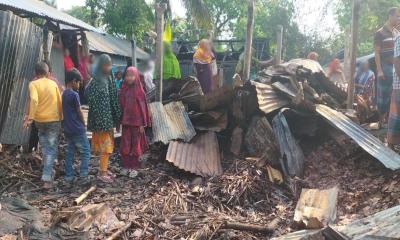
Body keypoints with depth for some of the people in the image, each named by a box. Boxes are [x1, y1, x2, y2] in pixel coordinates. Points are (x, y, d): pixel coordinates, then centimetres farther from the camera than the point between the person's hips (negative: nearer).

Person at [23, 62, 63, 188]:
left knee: (45, 146, 23)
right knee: (52, 148, 0)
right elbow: (60, 102, 7)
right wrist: (61, 117, 18)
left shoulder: (33, 84, -4)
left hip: (39, 120, 0)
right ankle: (47, 178, -9)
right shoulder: (53, 84, 3)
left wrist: (30, 118, -22)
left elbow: (34, 100, -21)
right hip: (54, 119, 0)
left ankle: (47, 172, 32)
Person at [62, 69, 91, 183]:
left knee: (70, 152, 12)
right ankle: (83, 175, -4)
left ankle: (68, 176, 14)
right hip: (77, 129, -8)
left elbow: (66, 112, 14)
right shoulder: (74, 94, -14)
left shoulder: (64, 94, 11)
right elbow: (79, 112, -10)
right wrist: (84, 124, 6)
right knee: (85, 152, 0)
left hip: (67, 129, 8)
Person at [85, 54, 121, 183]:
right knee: (105, 145, -3)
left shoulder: (108, 79, 8)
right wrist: (101, 121, -21)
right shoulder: (96, 81, -16)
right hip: (101, 118, -8)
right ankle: (102, 172, 6)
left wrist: (116, 117, 12)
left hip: (109, 117, 8)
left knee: (108, 144, 15)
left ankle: (104, 168, 26)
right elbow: (93, 102, -19)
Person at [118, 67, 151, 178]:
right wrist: (119, 121, 8)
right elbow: (121, 106, 9)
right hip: (125, 121, 4)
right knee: (125, 145, 6)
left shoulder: (139, 91, -7)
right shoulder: (124, 89, 4)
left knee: (135, 144, 5)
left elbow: (143, 107, -7)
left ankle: (134, 168, 15)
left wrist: (142, 124, -9)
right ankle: (127, 166, 19)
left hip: (136, 121, -4)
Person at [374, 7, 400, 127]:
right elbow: (377, 53, -9)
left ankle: (389, 117, 16)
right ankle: (382, 119, 8)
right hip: (385, 68, -6)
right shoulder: (380, 33, -6)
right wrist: (379, 70, -15)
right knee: (383, 94, 0)